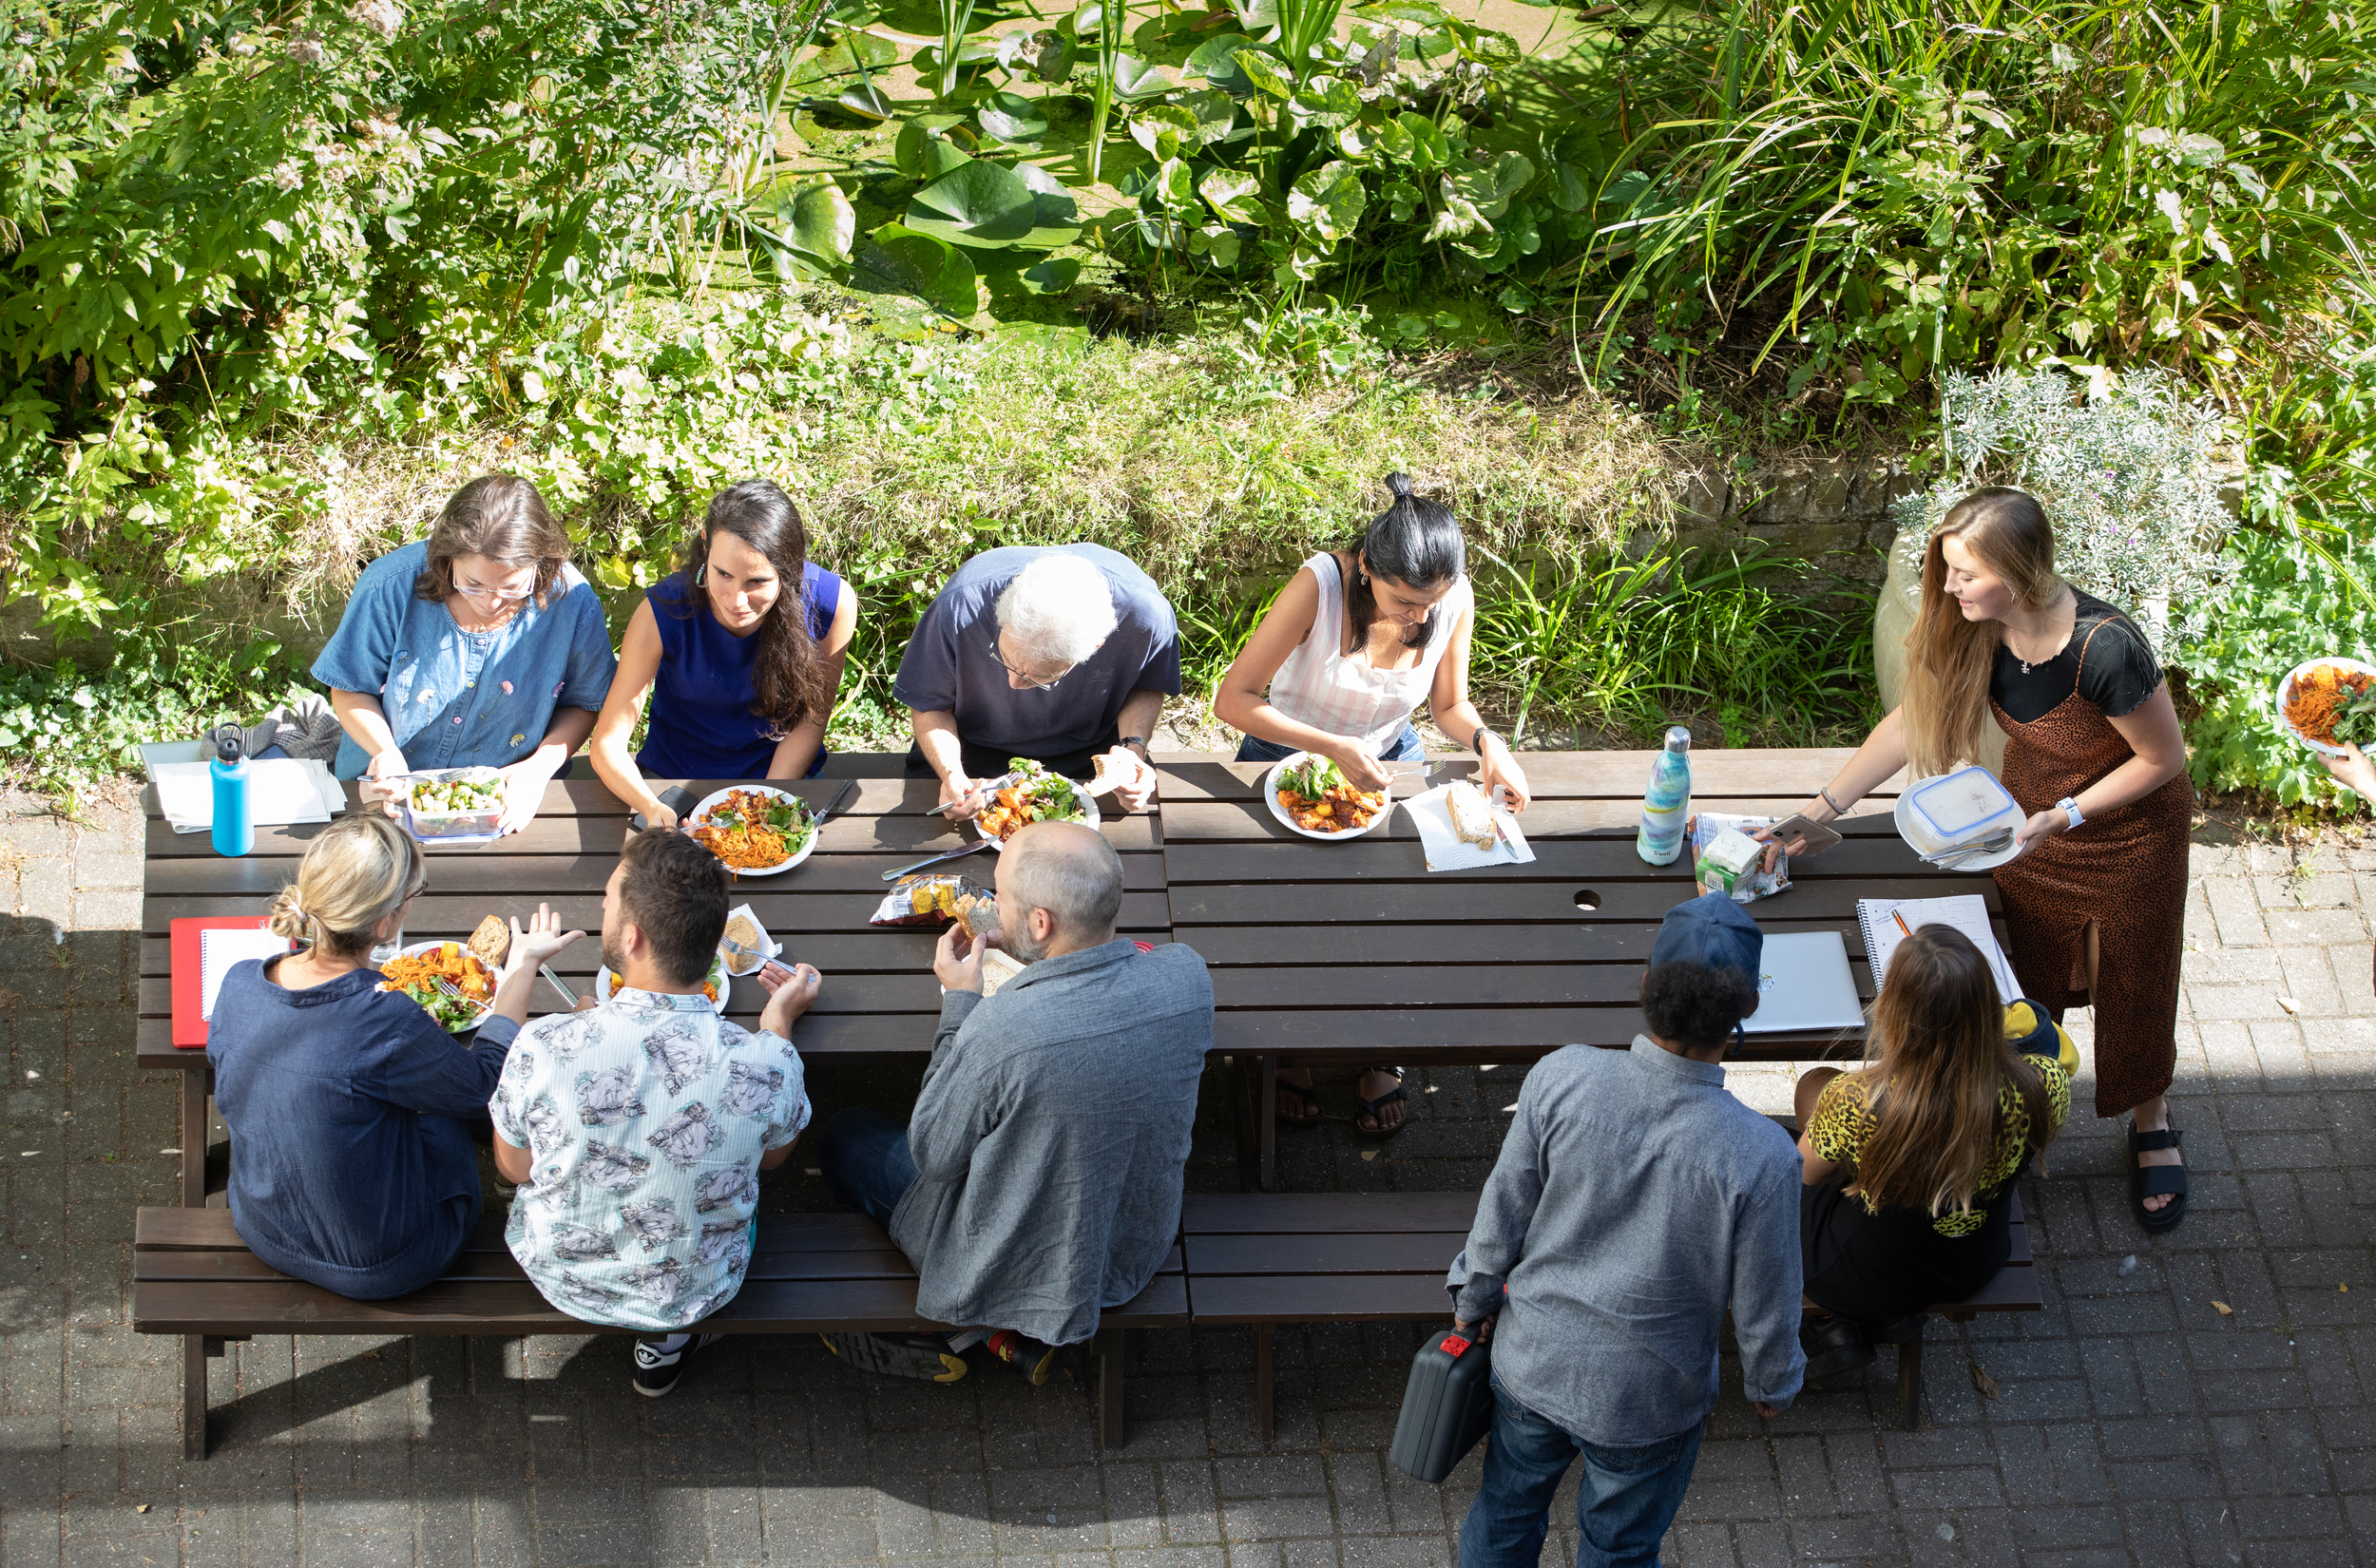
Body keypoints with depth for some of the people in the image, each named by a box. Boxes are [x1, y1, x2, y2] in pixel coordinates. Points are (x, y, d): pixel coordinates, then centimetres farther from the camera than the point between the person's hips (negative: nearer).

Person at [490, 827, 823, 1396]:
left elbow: (514, 1167, -10)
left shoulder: (544, 1048, -33)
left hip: (562, 1282, 0)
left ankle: (661, 1340, 40)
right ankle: (666, 1342, 36)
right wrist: (780, 1019, 4)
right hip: (697, 1292, 0)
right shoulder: (764, 1067, -30)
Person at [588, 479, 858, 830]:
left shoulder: (832, 603, -20)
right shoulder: (662, 613, -23)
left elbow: (811, 719, -5)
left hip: (783, 776, 0)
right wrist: (651, 807, -39)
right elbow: (607, 743, -19)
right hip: (676, 776, 0)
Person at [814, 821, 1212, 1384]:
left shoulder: (1001, 1029, -37)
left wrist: (959, 1001, -15)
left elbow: (933, 1154, -18)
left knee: (846, 1137, 20)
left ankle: (932, 1337, 29)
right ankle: (1030, 1336, 28)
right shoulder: (1186, 975, -21)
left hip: (1011, 1269, -5)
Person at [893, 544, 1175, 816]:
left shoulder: (1143, 614, -31)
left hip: (1090, 749, 1)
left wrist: (1133, 746, -24)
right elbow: (929, 704, -15)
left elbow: (1147, 687, -5)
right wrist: (950, 773, -34)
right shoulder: (959, 609, -34)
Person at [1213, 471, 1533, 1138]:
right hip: (1289, 758, -3)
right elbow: (1232, 700, -27)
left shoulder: (1455, 599, -17)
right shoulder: (1320, 584, -30)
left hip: (1388, 760, 3)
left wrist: (1487, 740, -21)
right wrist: (1335, 749, -36)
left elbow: (1449, 704, 2)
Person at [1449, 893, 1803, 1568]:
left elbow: (1503, 1211, -10)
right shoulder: (1759, 1156, -31)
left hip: (1532, 1361, 2)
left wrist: (1474, 1298, 10)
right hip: (1646, 1400, -2)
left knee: (1506, 1512, 30)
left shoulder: (1560, 1078, -26)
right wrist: (1772, 1383, 6)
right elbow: (1764, 1301, -16)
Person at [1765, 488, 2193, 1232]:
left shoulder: (2106, 649, -40)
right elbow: (1909, 723, -7)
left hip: (2129, 828, -4)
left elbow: (2164, 759, -24)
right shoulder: (1976, 631, -22)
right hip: (2032, 822, 4)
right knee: (2028, 976, 18)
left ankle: (2151, 1126, 43)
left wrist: (2065, 816, -29)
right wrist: (1818, 810, -6)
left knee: (2132, 986, 17)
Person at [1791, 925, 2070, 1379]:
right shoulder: (2042, 1086, -29)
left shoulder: (1854, 1104, -37)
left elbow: (1804, 1174, -14)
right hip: (1976, 1269, 3)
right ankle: (1892, 1315, 23)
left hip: (1862, 1285, -3)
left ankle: (1843, 1328, 22)